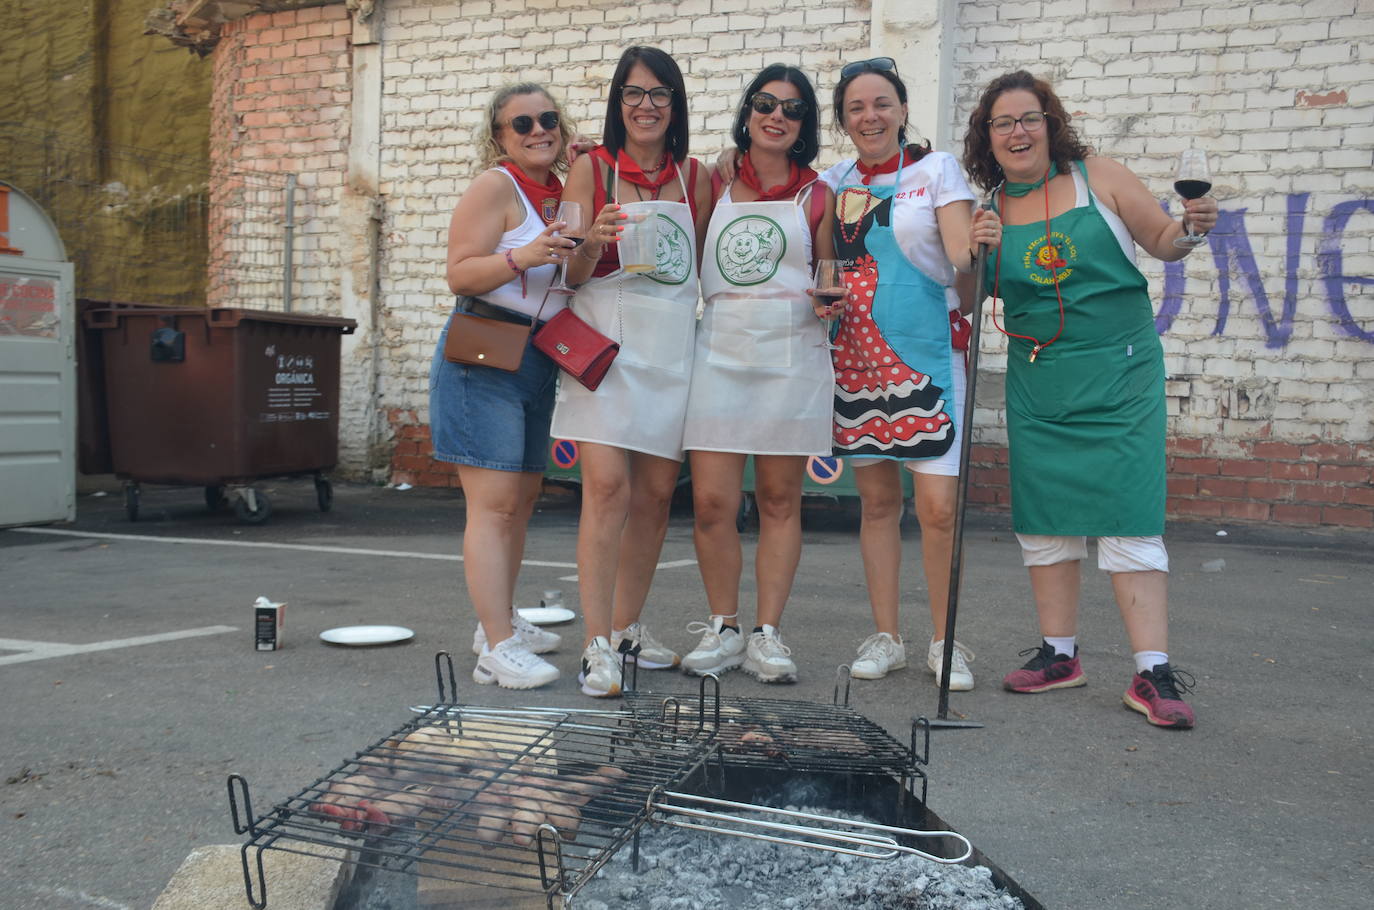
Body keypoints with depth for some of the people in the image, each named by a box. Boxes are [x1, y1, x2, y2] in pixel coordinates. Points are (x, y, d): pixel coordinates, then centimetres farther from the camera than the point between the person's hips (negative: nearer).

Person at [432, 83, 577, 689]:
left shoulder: (563, 193, 14)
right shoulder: (495, 187, -8)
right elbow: (459, 274, -15)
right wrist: (521, 257, -29)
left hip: (537, 361, 9)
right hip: (483, 357, -8)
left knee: (523, 497, 14)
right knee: (493, 501, -12)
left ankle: (498, 621, 27)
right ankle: (497, 649, -13)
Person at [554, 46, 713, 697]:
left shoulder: (696, 177, 12)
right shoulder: (591, 170, 3)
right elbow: (572, 274, -1)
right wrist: (594, 243, -19)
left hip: (672, 347, 4)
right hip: (605, 341, -4)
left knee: (656, 494, 6)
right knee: (608, 486, -14)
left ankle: (627, 628, 21)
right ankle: (597, 649, -12)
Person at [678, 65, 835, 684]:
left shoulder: (816, 196, 9)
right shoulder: (715, 186, 12)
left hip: (790, 354, -1)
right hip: (720, 351, 1)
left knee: (779, 501, 4)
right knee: (711, 501, -4)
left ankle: (766, 635, 12)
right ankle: (723, 628, 11)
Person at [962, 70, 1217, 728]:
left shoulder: (1099, 178, -1)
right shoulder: (988, 211, 7)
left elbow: (1162, 243, 5)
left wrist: (1190, 227, -17)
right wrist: (976, 254, -4)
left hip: (1119, 374, -4)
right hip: (1036, 382, 4)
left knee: (1129, 516, -9)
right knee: (1043, 516, 8)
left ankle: (1153, 673, -6)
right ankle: (1059, 654, 21)